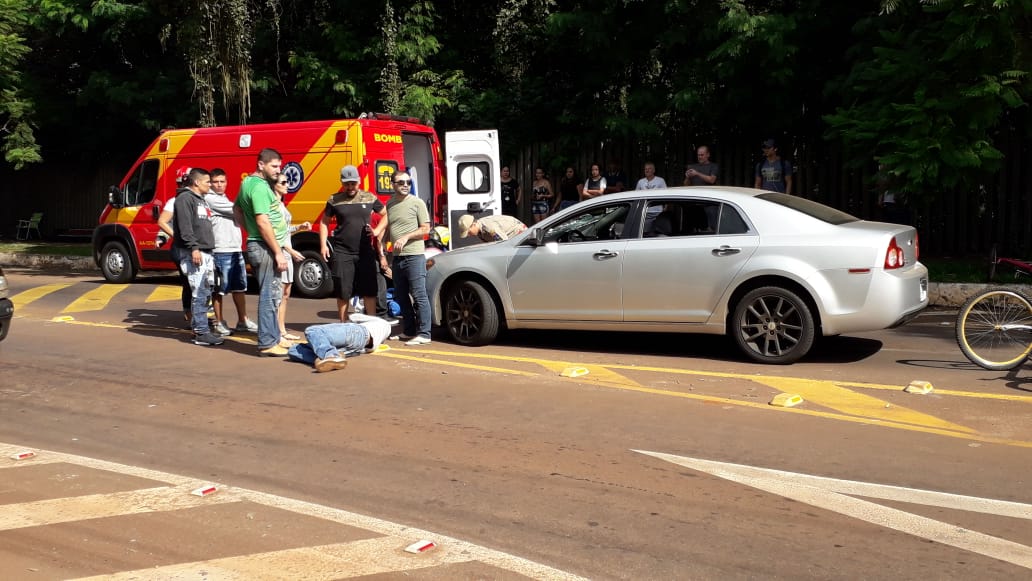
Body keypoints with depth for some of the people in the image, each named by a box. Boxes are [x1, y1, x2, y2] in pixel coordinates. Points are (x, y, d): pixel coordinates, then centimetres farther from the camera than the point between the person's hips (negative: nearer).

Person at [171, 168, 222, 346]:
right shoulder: (185, 198, -7)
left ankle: (197, 328, 17)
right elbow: (185, 226, -17)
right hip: (193, 253, -10)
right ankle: (201, 333, -10)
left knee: (205, 293, 10)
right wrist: (194, 248, -24)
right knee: (200, 293, -11)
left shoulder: (200, 200, 23)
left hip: (206, 253, 10)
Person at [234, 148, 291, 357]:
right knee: (269, 295, -7)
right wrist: (278, 252, -20)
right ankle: (267, 344, -3)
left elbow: (237, 209, 28)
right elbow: (263, 222, -22)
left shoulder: (248, 183, 15)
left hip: (259, 245, 11)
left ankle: (273, 337, 25)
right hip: (265, 247, -11)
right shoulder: (260, 187, -16)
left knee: (272, 294, 17)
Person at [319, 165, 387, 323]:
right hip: (342, 253, -1)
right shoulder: (334, 200, 3)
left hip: (366, 252, 1)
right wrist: (323, 245, 0)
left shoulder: (370, 198, 5)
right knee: (343, 292, 4)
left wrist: (377, 230, 1)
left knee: (369, 290, 3)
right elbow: (324, 222, 10)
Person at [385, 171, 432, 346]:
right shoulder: (389, 205, 14)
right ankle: (409, 331, 23)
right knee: (401, 297, 12)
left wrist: (405, 237, -14)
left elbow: (425, 229, -5)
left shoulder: (417, 203, -2)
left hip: (414, 255, -7)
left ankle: (424, 334, -4)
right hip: (397, 257, 7)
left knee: (419, 296, -7)